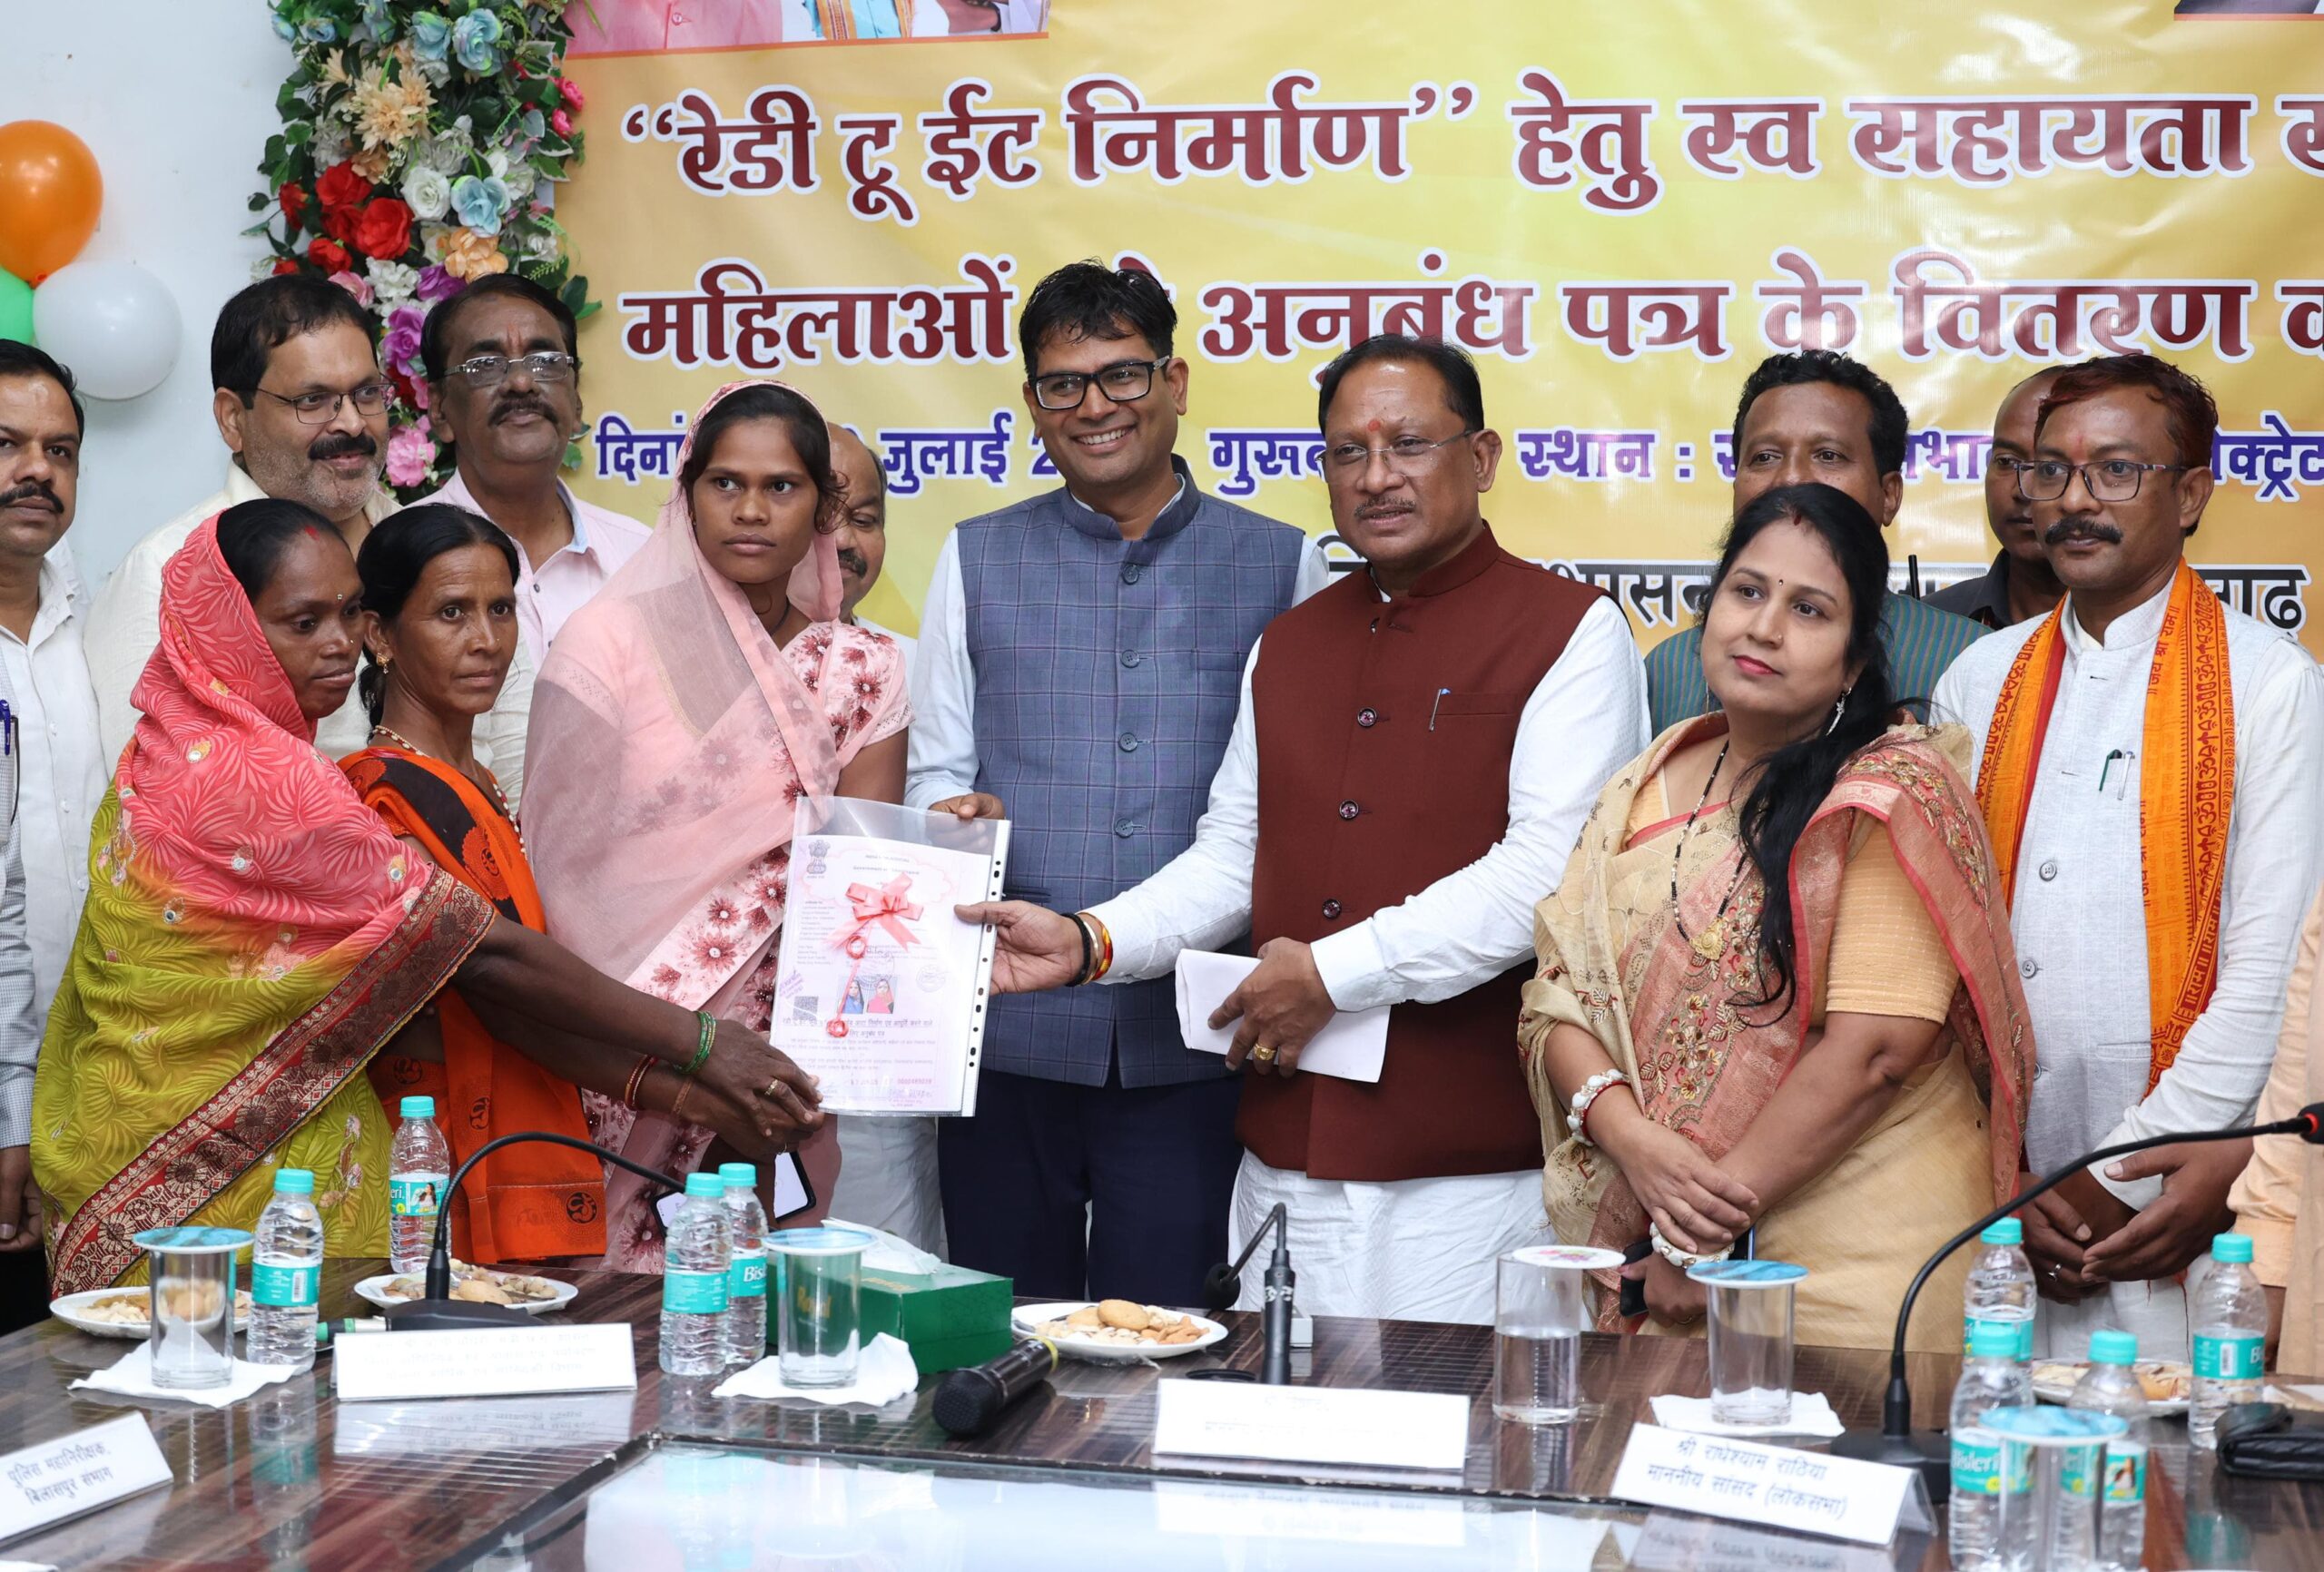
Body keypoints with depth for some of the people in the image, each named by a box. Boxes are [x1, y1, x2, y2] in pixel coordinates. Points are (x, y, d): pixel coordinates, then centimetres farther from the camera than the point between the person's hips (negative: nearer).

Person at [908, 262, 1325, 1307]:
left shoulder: (1279, 564, 8)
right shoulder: (977, 560, 12)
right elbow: (936, 772, 12)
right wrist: (953, 818, -11)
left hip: (1192, 1038, -1)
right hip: (1011, 1029, 1)